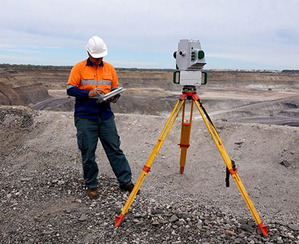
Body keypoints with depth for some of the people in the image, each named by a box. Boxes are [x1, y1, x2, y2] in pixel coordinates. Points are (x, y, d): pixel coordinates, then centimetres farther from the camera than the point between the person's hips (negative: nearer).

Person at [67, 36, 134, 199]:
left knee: (115, 149, 5)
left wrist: (114, 98, -7)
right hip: (85, 118, -3)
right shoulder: (79, 68, 0)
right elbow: (70, 89, -4)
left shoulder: (110, 68, 10)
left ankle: (125, 181, 15)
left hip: (106, 116, 3)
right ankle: (91, 185, 18)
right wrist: (89, 93, -18)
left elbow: (116, 89, 16)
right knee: (88, 153, 3)